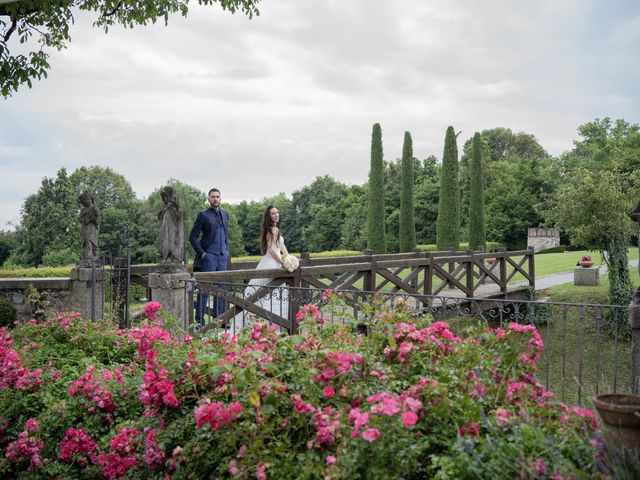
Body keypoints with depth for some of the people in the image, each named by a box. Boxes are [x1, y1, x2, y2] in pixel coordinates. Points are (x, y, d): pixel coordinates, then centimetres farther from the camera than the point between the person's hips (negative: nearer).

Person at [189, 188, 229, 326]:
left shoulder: (225, 214, 14)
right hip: (208, 256, -6)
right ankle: (199, 320, -1)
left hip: (222, 257, 6)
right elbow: (192, 237, -5)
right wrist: (201, 253, -11)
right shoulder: (203, 215, -4)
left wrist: (227, 251, 12)